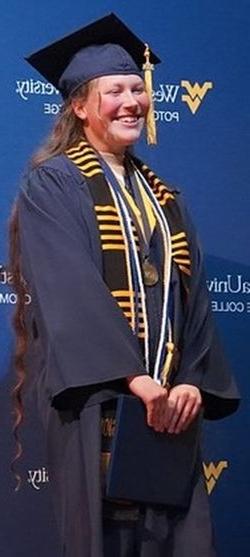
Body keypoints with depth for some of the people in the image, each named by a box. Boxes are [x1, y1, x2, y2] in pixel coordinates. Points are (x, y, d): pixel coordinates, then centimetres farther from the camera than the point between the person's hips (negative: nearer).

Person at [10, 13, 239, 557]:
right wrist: (133, 376, -23)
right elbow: (69, 290, -13)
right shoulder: (51, 185, 0)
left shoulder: (163, 198, 18)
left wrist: (193, 382, -7)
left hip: (168, 403, 5)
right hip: (93, 399, -5)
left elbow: (193, 299, 10)